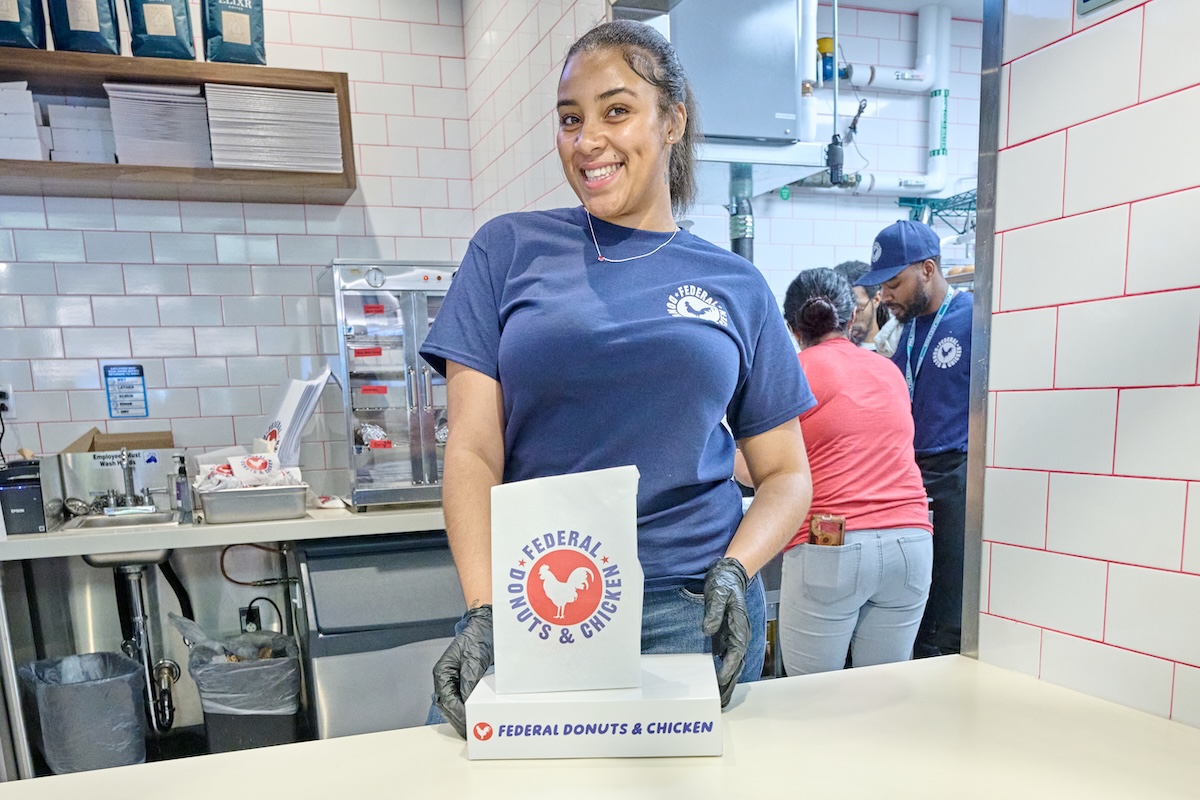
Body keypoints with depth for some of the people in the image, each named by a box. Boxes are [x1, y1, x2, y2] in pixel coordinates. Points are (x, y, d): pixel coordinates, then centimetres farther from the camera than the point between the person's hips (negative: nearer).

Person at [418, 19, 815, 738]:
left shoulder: (736, 284, 7)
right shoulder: (509, 249, 4)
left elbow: (786, 473, 9)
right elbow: (473, 450, -2)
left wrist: (735, 571, -9)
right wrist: (484, 610, -13)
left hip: (693, 611, 1)